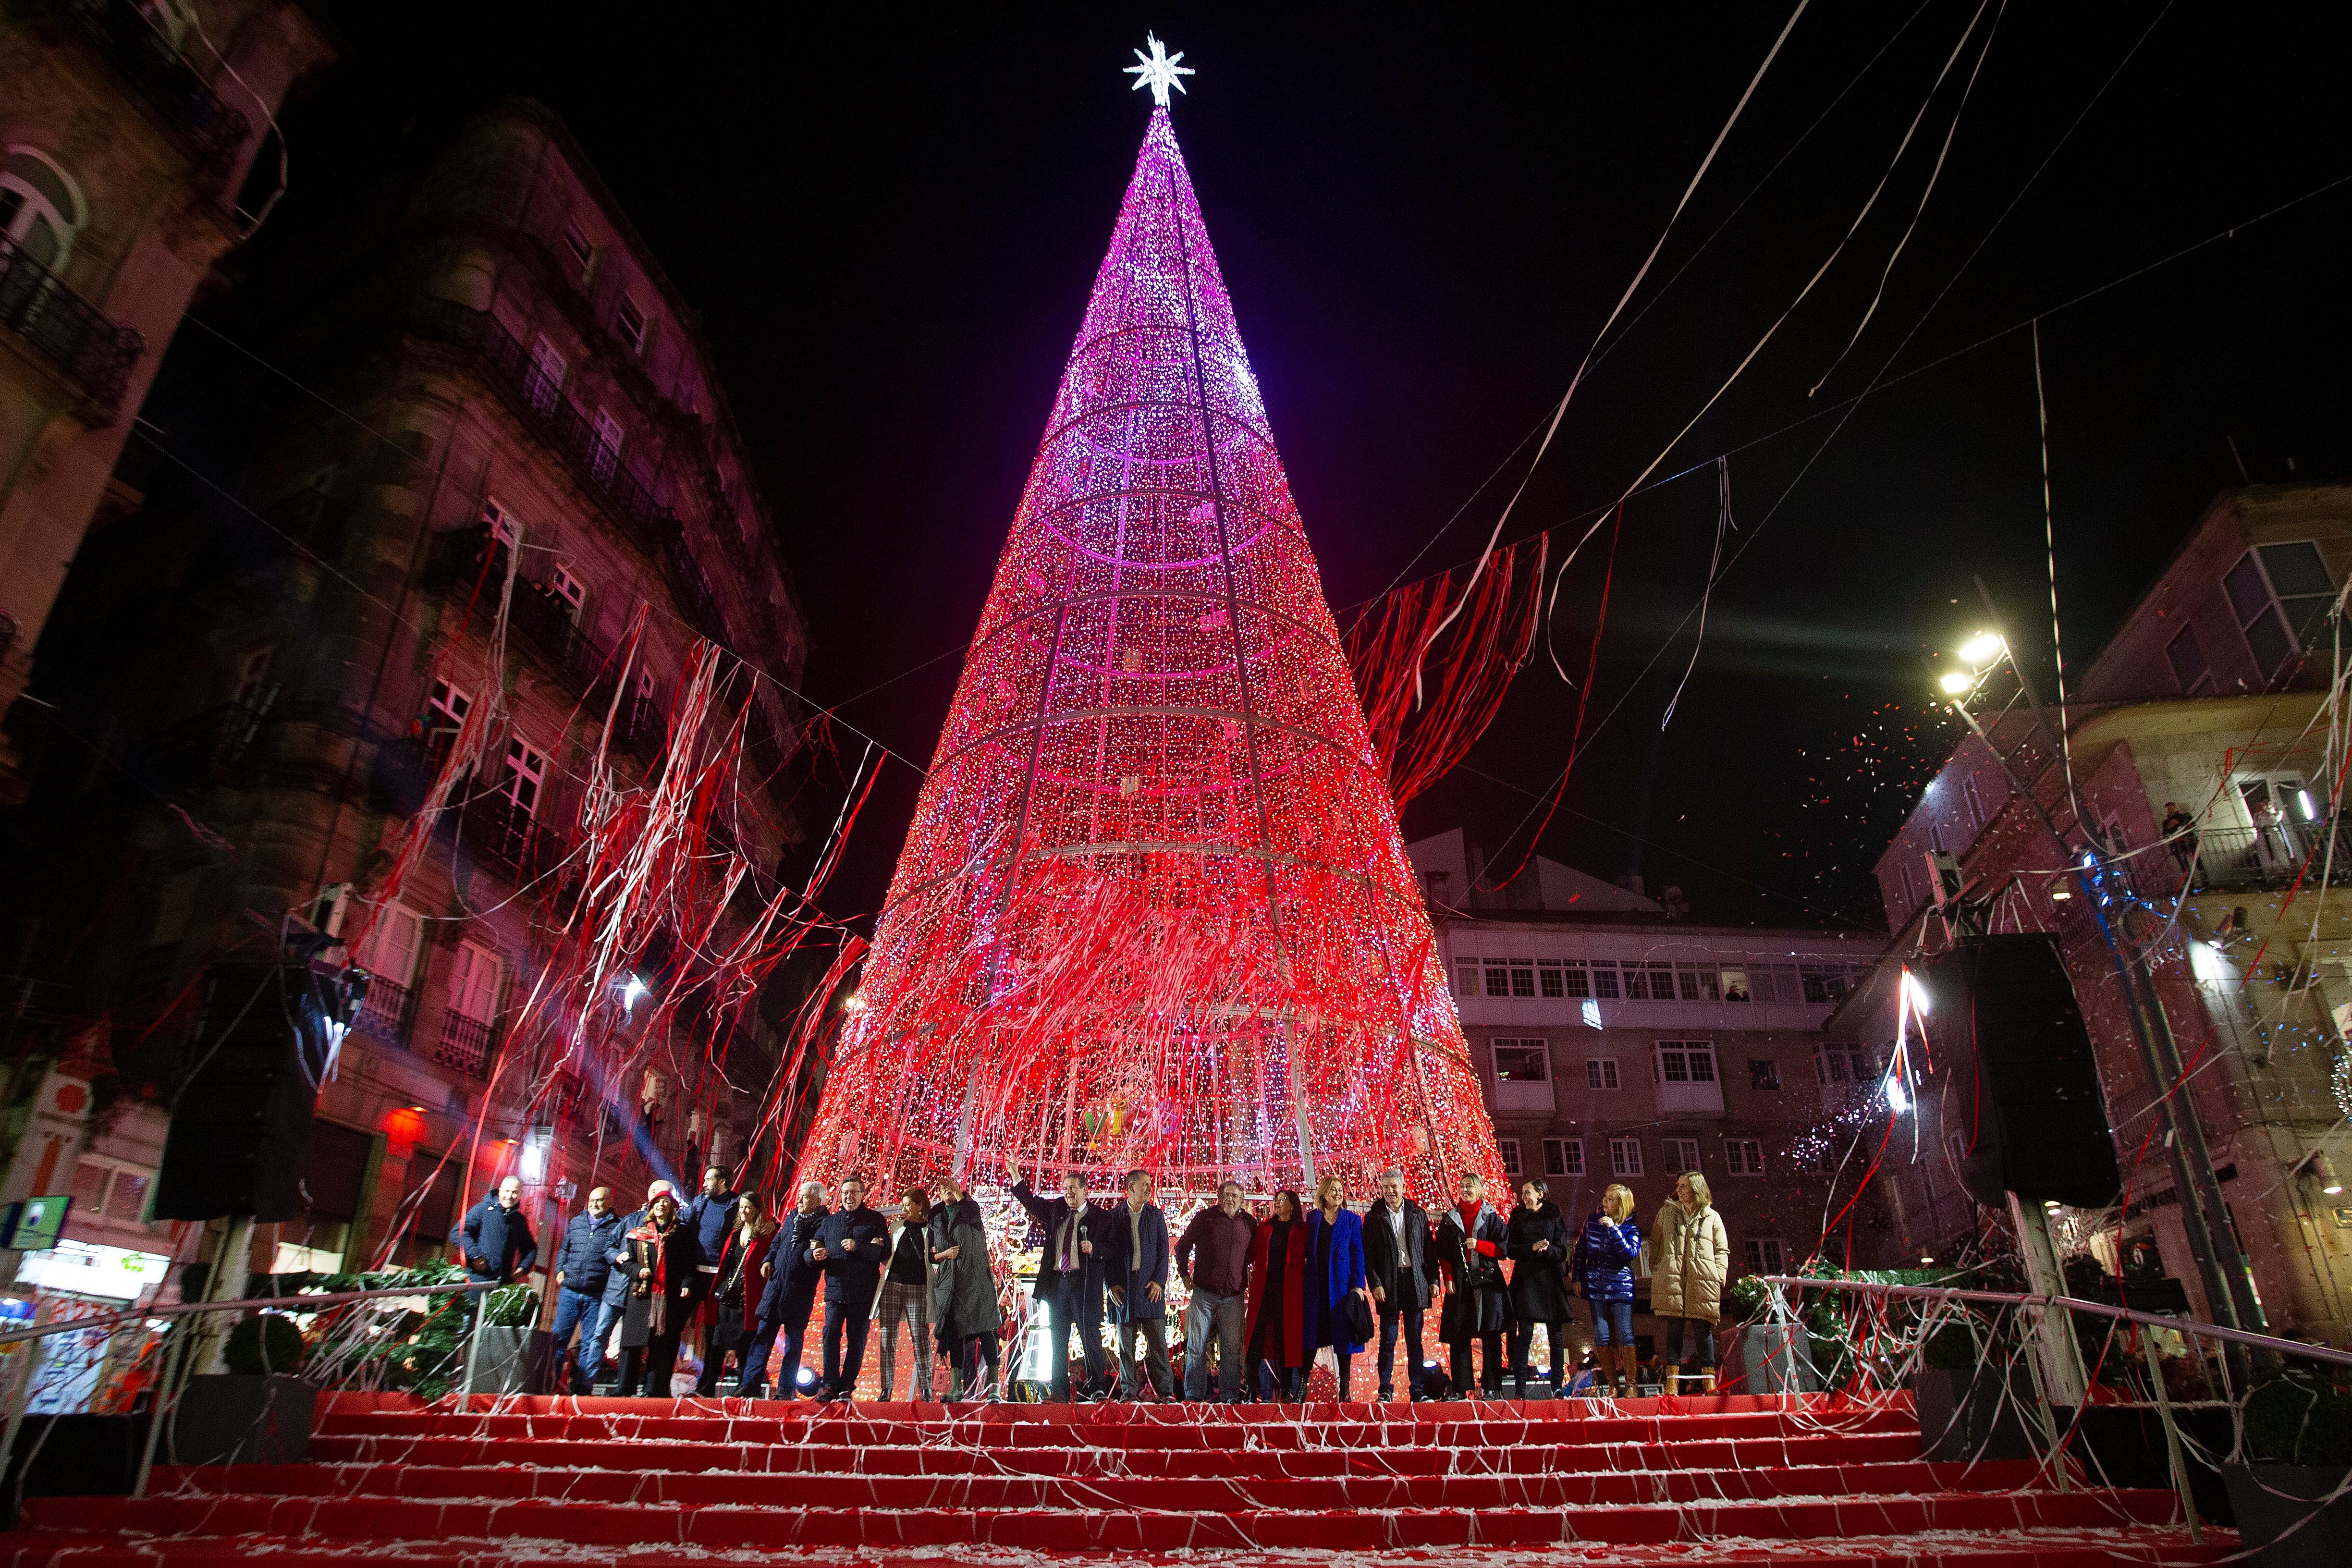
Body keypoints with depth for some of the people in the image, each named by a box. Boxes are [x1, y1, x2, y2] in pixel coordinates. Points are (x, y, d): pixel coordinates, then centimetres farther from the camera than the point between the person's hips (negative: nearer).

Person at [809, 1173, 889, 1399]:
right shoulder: (829, 1222, 17)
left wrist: (858, 1247, -16)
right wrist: (814, 1254, -5)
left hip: (863, 1293, -2)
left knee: (857, 1340, 1)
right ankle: (829, 1385, -7)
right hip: (835, 1290, 2)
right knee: (831, 1334, -12)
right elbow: (809, 1252, 18)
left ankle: (847, 1387, 8)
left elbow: (885, 1253, -4)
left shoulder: (875, 1219, 6)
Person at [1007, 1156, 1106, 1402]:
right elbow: (1031, 1202, 18)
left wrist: (1094, 1250, -21)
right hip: (1057, 1281, 5)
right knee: (1057, 1339, 8)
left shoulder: (1098, 1217, -1)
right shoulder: (1055, 1209, 12)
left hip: (1084, 1282, -5)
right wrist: (1015, 1176, 10)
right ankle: (1060, 1394, 14)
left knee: (1090, 1336, -3)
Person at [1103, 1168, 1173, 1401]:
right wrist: (1110, 1283, -5)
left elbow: (1163, 1250, 6)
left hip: (1151, 1286, 1)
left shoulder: (1156, 1215, 11)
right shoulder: (1114, 1216, 6)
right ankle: (1129, 1392, 10)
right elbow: (1107, 1251, 4)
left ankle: (1165, 1391, 1)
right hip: (1123, 1286, 0)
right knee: (1126, 1344, 4)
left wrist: (1159, 1281, -5)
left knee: (1158, 1342, -3)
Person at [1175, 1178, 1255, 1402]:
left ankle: (1230, 1395, 11)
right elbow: (1183, 1246, 8)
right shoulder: (1205, 1217, -1)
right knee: (1197, 1347, 1)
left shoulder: (1250, 1223, 6)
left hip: (1234, 1298, 2)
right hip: (1204, 1294, -2)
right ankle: (1193, 1396, 9)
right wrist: (1184, 1274, 3)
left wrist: (1250, 1283, 14)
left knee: (1232, 1349, 2)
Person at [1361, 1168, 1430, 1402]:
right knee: (1388, 1340, 0)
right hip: (1388, 1285, -2)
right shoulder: (1374, 1218, 2)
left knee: (1415, 1340, 7)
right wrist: (1375, 1284, -10)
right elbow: (1368, 1256, 0)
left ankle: (1417, 1389, 13)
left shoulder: (1419, 1215, 8)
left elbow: (1428, 1250, 9)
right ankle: (1386, 1390, 8)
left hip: (1415, 1282, 2)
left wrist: (1433, 1280, 2)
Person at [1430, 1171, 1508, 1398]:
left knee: (1490, 1336, -5)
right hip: (1460, 1283, 2)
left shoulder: (1491, 1217, 7)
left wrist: (1479, 1245, -13)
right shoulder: (1450, 1219, 11)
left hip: (1487, 1281, -1)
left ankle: (1491, 1387, -1)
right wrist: (1448, 1279, -2)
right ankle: (1460, 1389, 1)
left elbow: (1503, 1247, 0)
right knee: (1459, 1336, -2)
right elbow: (1443, 1252, 10)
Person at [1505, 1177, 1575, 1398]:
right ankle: (1521, 1386, -3)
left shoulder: (1554, 1217, 6)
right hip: (1525, 1281, 0)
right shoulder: (1518, 1217, 10)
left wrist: (1547, 1250, -20)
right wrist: (1533, 1248, -14)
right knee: (1524, 1334, -5)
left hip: (1551, 1282, 0)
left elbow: (1562, 1252, 1)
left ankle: (1557, 1386, 5)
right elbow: (1510, 1250, 2)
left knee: (1556, 1335, 0)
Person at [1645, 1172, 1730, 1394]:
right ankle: (1672, 1379, -2)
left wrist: (1718, 1276, -1)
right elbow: (1655, 1243, 14)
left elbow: (1722, 1250, 12)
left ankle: (1709, 1379, 9)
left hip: (1702, 1282, 0)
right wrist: (1656, 1270, 4)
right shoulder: (1666, 1212, 15)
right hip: (1672, 1280, 0)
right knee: (1674, 1328, -3)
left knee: (1702, 1328, -1)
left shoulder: (1712, 1217, 12)